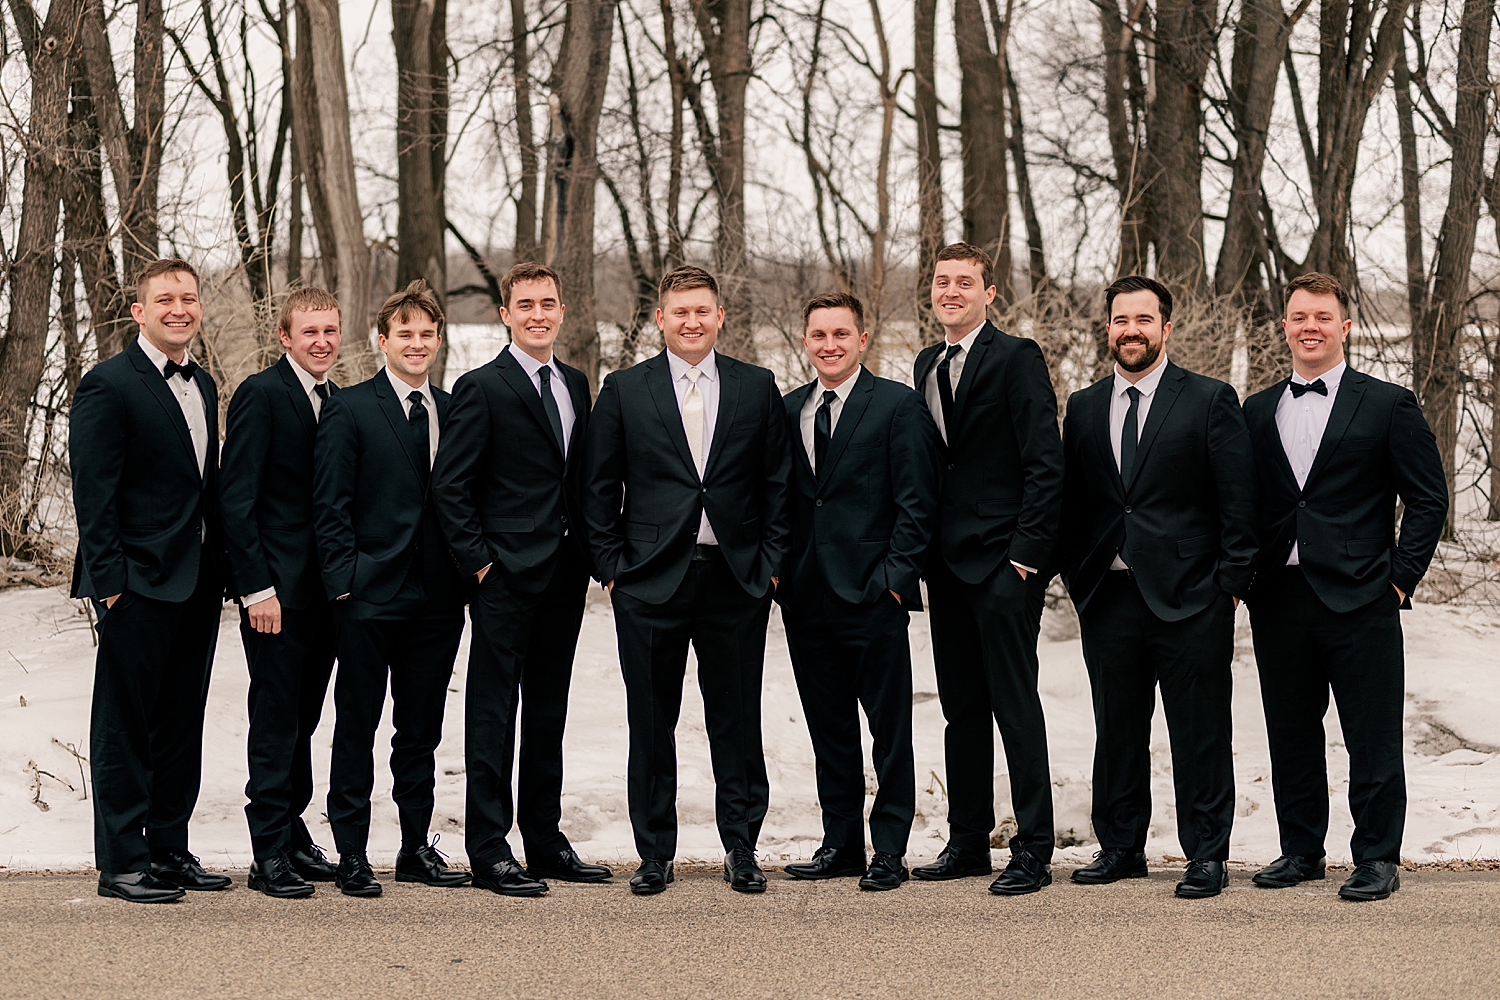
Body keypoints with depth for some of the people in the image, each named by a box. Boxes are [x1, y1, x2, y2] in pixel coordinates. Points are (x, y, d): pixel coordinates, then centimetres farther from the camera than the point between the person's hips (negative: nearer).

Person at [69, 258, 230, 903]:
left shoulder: (203, 386, 15)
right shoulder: (107, 386, -9)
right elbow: (93, 493, -12)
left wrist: (220, 570, 11)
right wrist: (110, 580, -16)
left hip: (198, 584, 7)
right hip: (139, 584, -7)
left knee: (182, 723, 12)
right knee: (125, 726, 0)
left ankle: (169, 849, 21)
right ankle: (121, 863, 5)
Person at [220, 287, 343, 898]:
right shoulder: (261, 394, -9)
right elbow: (236, 497, -13)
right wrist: (256, 587, -17)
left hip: (327, 589, 7)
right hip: (277, 588, -7)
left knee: (302, 719, 13)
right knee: (275, 720, -3)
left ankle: (292, 831, 22)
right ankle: (270, 853, 2)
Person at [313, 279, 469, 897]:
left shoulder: (453, 411, 12)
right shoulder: (349, 408, -2)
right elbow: (330, 506, -5)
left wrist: (466, 574, 4)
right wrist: (344, 581, -12)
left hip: (437, 597, 5)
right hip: (371, 596, -4)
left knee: (422, 731, 11)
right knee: (356, 730, 2)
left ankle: (417, 848, 20)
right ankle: (351, 854, 7)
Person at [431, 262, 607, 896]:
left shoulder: (576, 385, 13)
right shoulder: (482, 388, -7)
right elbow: (449, 488, -8)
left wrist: (589, 555, 8)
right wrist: (480, 562, -11)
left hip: (564, 576, 7)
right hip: (506, 578, -6)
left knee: (548, 714, 13)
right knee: (493, 715, -2)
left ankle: (545, 841, 21)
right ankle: (489, 853, 1)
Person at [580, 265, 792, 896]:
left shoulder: (757, 389, 7)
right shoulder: (624, 390, 4)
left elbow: (778, 484, 9)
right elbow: (599, 489, 5)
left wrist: (769, 563, 1)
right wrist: (611, 569, -1)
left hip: (736, 581, 1)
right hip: (650, 583, -1)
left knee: (737, 720, 5)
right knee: (651, 722, 4)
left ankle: (741, 848, 16)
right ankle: (655, 854, 14)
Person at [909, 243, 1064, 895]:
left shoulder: (1016, 358, -7)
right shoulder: (928, 365, 16)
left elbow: (1045, 462, -12)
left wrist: (1026, 551, -16)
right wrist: (921, 553, 11)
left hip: (1003, 561, -7)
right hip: (947, 561, 7)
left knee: (1015, 705, -7)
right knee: (960, 706, 11)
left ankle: (1033, 850, -3)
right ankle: (968, 841, 19)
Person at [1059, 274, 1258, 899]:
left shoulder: (1210, 401, 0)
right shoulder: (1084, 408, 12)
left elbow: (1238, 500, -2)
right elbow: (1071, 501, 15)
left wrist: (1230, 582, -7)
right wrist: (1076, 578, 6)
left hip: (1190, 596, -4)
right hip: (1108, 599, 4)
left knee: (1200, 735, 1)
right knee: (1116, 730, 10)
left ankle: (1207, 856, 8)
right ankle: (1120, 848, 21)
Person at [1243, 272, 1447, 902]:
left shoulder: (1388, 406, 1)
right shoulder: (1257, 413, 12)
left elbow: (1429, 500, 1)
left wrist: (1401, 578, -5)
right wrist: (1248, 578, 6)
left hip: (1359, 599, -4)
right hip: (1278, 602, 4)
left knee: (1373, 738, -1)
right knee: (1290, 734, 10)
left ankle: (1378, 859, 6)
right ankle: (1301, 851, 20)